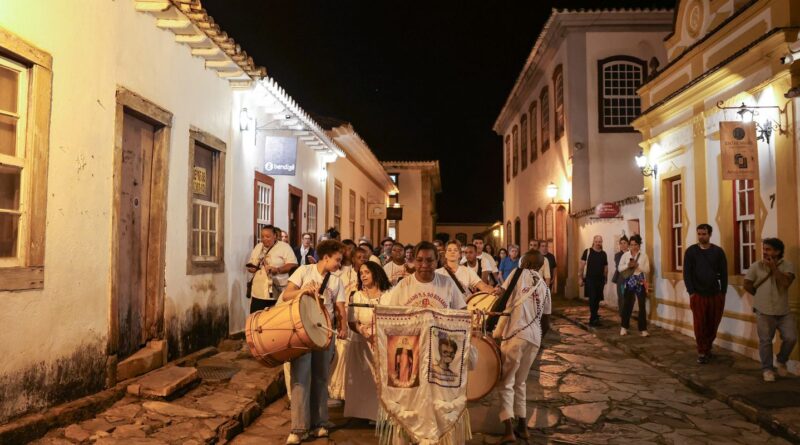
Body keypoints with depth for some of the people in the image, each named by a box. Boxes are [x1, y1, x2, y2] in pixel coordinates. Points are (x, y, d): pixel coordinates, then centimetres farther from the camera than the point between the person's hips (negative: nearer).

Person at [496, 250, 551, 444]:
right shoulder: (544, 287, 19)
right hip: (534, 338, 6)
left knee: (505, 382, 2)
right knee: (519, 382, 21)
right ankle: (522, 427, 25)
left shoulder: (519, 273, 3)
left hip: (515, 334, -6)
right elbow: (546, 323, 19)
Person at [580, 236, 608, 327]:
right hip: (590, 279, -4)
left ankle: (593, 318, 24)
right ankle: (594, 318, -5)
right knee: (592, 298, -11)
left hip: (600, 280, 4)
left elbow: (605, 267, 14)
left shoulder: (603, 253, 7)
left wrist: (605, 279, 12)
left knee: (597, 299, 10)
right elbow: (582, 265, -3)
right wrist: (581, 278, -6)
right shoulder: (587, 251, -5)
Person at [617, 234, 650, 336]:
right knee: (627, 305, 4)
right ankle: (624, 327, 18)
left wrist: (637, 265, -17)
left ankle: (643, 329, 9)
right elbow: (619, 268, 2)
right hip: (629, 282, 1)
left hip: (640, 283, -1)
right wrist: (628, 265, -15)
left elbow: (647, 270, -3)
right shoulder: (625, 255, 4)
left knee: (642, 306, 2)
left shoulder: (644, 255, 1)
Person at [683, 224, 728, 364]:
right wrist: (691, 292, -8)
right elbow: (687, 273, -2)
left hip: (716, 294, 2)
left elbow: (724, 273, 4)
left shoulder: (718, 251, 3)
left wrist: (723, 292, -1)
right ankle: (702, 352, 12)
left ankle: (708, 348, 28)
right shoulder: (691, 251, 0)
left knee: (713, 324, 9)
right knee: (700, 325, 1)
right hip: (698, 294, -1)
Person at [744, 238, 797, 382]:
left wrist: (774, 267, -17)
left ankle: (781, 361, 25)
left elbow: (785, 283, -20)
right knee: (765, 341, 4)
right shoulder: (756, 266, -3)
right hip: (764, 312, -1)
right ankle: (767, 369, 18)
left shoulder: (787, 266, -3)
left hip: (784, 311, 1)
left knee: (791, 338, -3)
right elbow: (747, 285, 3)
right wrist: (761, 296, 8)